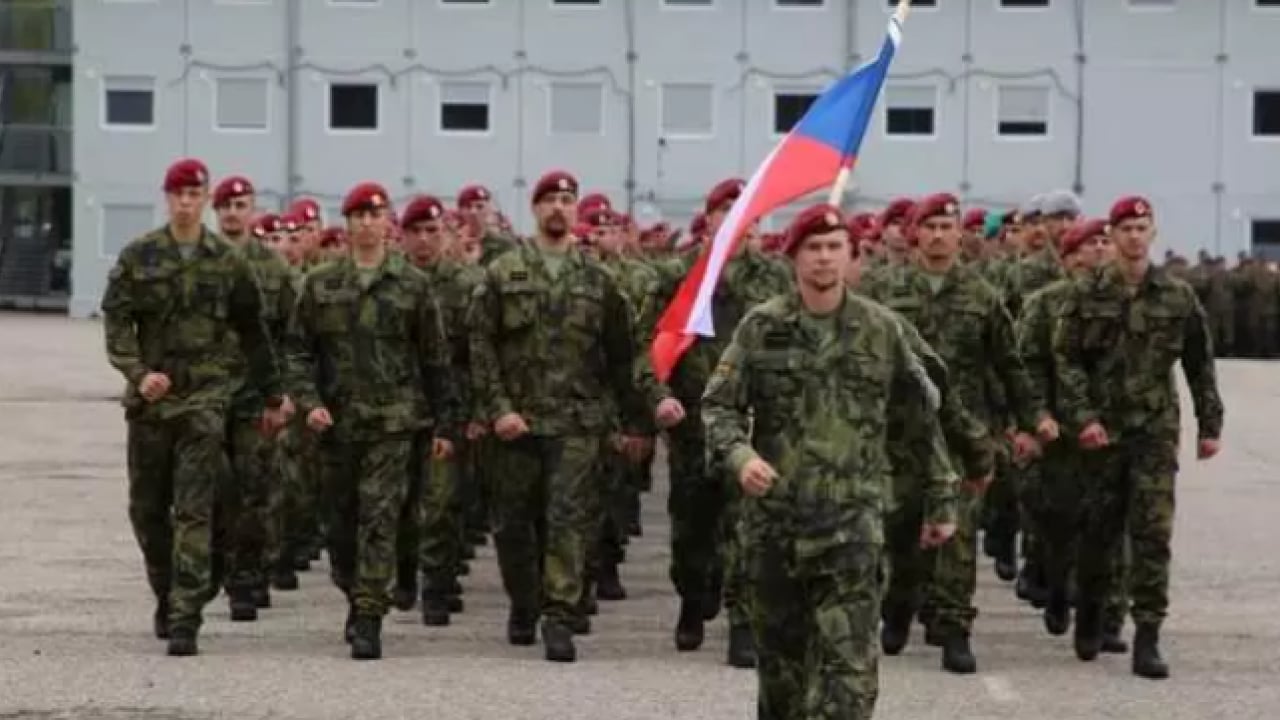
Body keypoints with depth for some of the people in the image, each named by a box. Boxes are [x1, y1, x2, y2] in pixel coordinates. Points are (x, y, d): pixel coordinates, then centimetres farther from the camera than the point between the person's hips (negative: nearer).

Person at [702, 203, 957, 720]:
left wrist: (942, 499, 10)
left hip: (851, 519, -1)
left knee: (848, 661, -11)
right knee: (779, 650, 13)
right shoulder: (761, 328, 2)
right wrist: (739, 455, -20)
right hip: (773, 516, 1)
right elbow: (718, 405, 0)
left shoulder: (880, 329, 4)